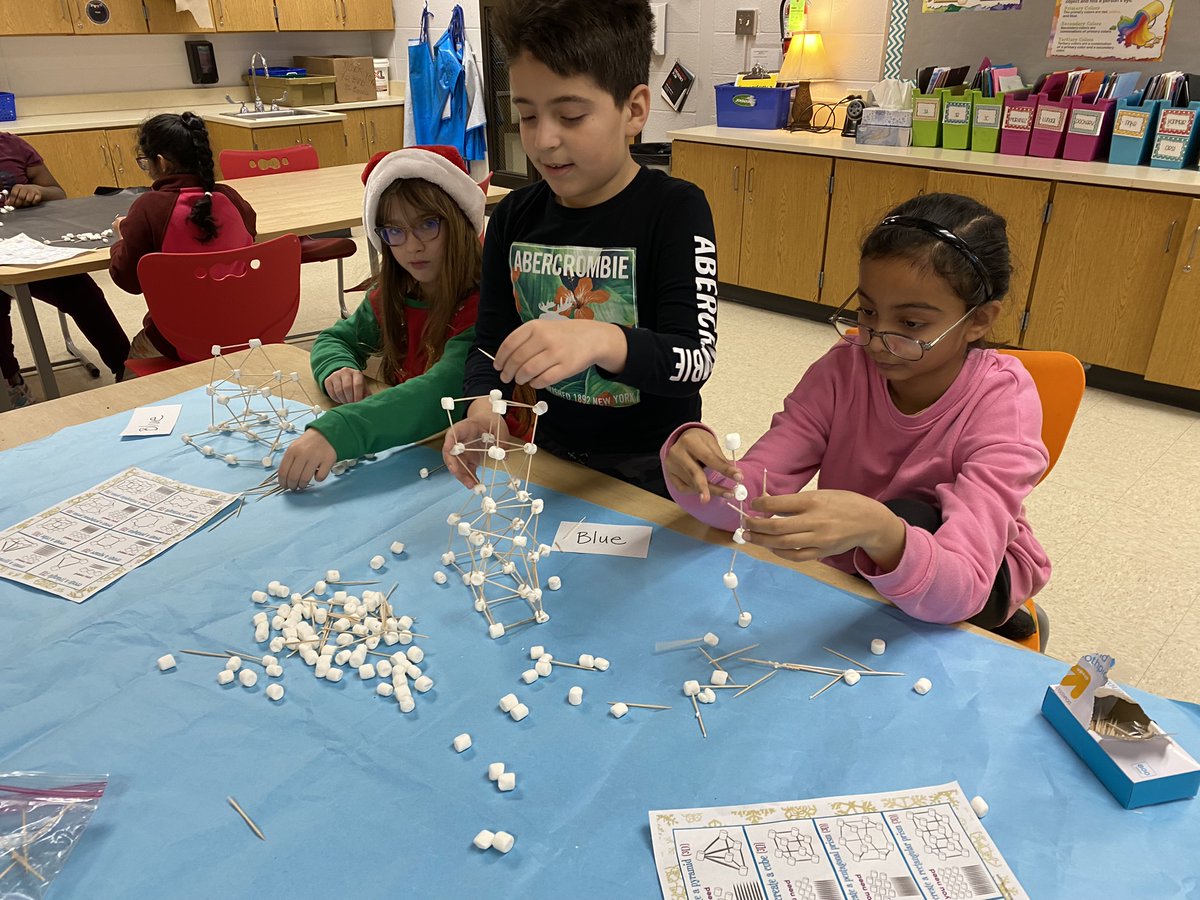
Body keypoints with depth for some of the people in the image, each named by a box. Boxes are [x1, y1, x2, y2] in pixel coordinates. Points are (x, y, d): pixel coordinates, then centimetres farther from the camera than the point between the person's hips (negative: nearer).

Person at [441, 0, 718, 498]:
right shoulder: (514, 217, -3)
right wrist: (483, 407, -22)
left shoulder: (675, 209, -16)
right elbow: (491, 343, 0)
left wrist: (603, 341, -44)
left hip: (650, 470, -4)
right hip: (550, 454, 4)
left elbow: (696, 358, -25)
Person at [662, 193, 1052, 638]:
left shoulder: (1002, 399, -26)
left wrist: (880, 533, -60)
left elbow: (962, 587, -39)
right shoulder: (843, 369, -18)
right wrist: (702, 474, -46)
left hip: (979, 589, -6)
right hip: (853, 568, 6)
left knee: (908, 518, -32)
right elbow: (746, 498, -23)